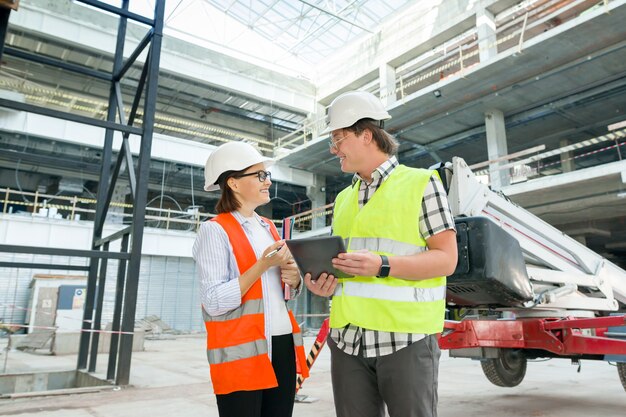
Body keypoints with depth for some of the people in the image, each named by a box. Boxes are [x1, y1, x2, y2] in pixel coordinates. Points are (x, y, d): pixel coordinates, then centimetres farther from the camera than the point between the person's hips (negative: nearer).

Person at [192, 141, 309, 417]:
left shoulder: (268, 227, 13)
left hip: (282, 343, 7)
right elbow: (214, 303, -16)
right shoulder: (215, 230, -9)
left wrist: (294, 279, -2)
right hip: (241, 351, -7)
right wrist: (262, 266, -20)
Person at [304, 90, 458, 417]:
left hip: (406, 336, -5)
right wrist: (325, 283, -2)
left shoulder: (421, 183, 0)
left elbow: (446, 259, -6)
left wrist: (382, 266, -19)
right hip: (347, 338, 5)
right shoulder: (343, 199, 17)